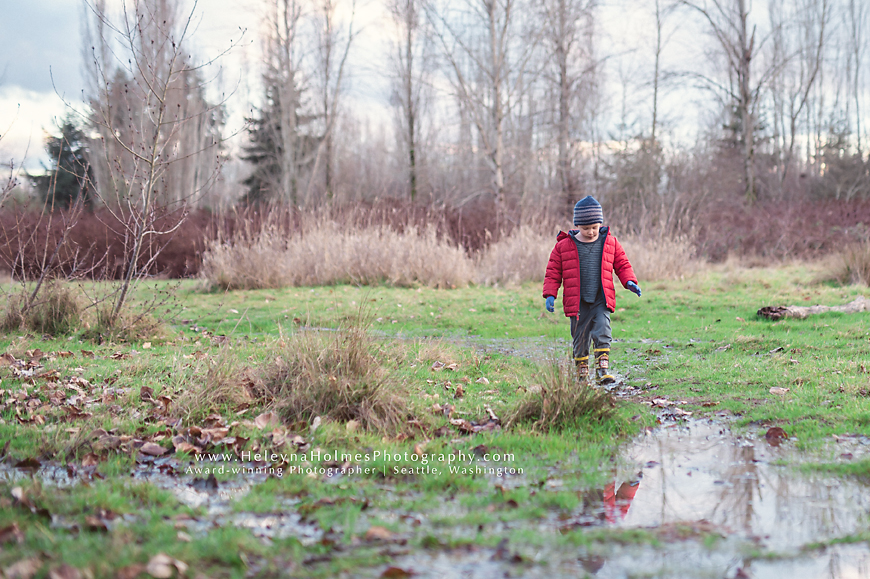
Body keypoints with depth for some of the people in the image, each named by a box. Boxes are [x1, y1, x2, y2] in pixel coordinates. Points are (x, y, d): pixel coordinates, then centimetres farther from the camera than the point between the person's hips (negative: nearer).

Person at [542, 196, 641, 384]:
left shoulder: (610, 242, 5)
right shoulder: (564, 246, 0)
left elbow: (622, 264, 15)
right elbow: (553, 272, 5)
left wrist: (630, 281, -2)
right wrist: (550, 294, -5)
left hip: (601, 301, 0)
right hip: (577, 303, 0)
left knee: (602, 332, -18)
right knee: (580, 340, 7)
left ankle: (603, 370, -16)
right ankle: (581, 374, 22)